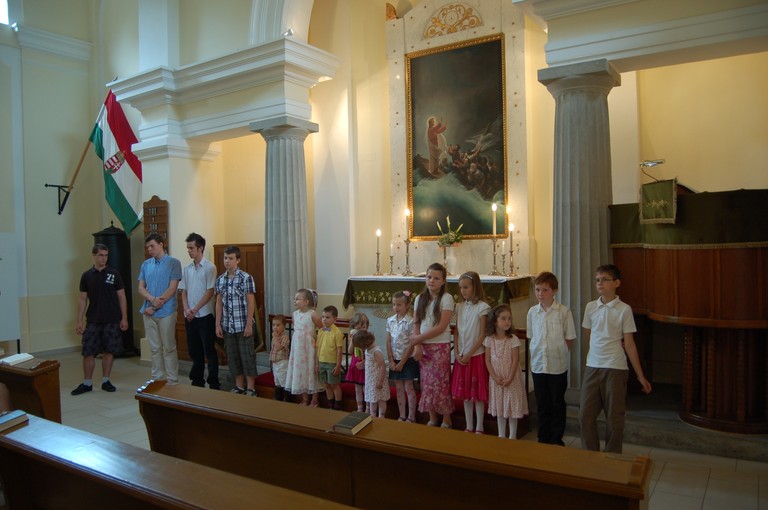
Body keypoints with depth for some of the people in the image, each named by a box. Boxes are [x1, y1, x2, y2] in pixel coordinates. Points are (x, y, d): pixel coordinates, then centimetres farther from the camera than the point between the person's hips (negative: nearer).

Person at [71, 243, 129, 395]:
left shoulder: (114, 274, 0)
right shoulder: (87, 276, 5)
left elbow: (121, 297, 1)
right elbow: (82, 299, 7)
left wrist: (124, 318, -4)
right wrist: (79, 321, 2)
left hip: (112, 320, -1)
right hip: (93, 321, 1)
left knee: (109, 351, 5)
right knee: (88, 352, 1)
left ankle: (105, 381, 17)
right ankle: (87, 383, 13)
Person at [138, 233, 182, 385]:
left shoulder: (173, 263, -5)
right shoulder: (146, 264, 10)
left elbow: (172, 288, -11)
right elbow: (141, 288, 7)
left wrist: (155, 307, -13)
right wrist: (152, 299, -14)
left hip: (166, 312, -5)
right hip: (148, 312, 5)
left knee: (169, 347, 1)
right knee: (155, 348, 12)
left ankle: (172, 380, 8)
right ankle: (157, 378, 22)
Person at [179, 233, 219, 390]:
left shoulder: (209, 268, -6)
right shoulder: (187, 269, 11)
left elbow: (210, 292, -11)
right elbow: (184, 291, 11)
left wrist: (195, 309, -13)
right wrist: (186, 309, -5)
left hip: (205, 315, -6)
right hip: (189, 316, 6)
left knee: (209, 350, -1)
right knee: (194, 350, 12)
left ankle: (213, 383, 6)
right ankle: (197, 381, 23)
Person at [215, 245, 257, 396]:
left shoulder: (246, 278, -8)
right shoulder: (220, 279, 6)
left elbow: (251, 302, -8)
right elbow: (219, 303, 9)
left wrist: (249, 324, -12)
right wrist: (218, 325, 5)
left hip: (243, 325, -5)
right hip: (227, 326, 5)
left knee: (247, 356, 2)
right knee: (232, 357, 11)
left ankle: (251, 388, 12)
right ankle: (239, 386, 24)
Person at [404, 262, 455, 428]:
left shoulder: (446, 298, -9)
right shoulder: (420, 299, 7)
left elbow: (441, 327, -15)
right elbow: (416, 325, 7)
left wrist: (418, 339, -12)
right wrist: (416, 344, -7)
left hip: (440, 347, -4)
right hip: (423, 347, 5)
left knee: (441, 383, 0)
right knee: (427, 383, 9)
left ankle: (446, 421, 15)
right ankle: (432, 419, 23)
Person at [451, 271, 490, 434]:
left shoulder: (482, 307, -10)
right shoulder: (460, 306, 7)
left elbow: (483, 335, -11)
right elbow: (457, 331, 7)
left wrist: (469, 354, -13)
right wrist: (457, 353, -3)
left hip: (476, 355, -5)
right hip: (462, 356, 5)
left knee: (478, 393, 2)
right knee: (465, 393, 11)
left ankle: (479, 428, 14)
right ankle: (469, 427, 22)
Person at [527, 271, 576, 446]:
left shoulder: (564, 312, -10)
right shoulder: (532, 312, 1)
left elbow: (569, 340, -4)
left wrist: (557, 353, -4)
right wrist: (538, 353, 1)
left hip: (558, 365, -3)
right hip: (538, 364, 3)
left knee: (557, 404, 9)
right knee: (542, 404, 13)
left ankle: (557, 439, 23)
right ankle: (544, 439, 27)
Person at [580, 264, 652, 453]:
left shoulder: (624, 309, -6)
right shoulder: (591, 307, 4)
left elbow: (629, 344, -4)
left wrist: (640, 375, -4)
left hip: (615, 368, -3)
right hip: (592, 366, 3)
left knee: (614, 417, 6)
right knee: (585, 415, 5)